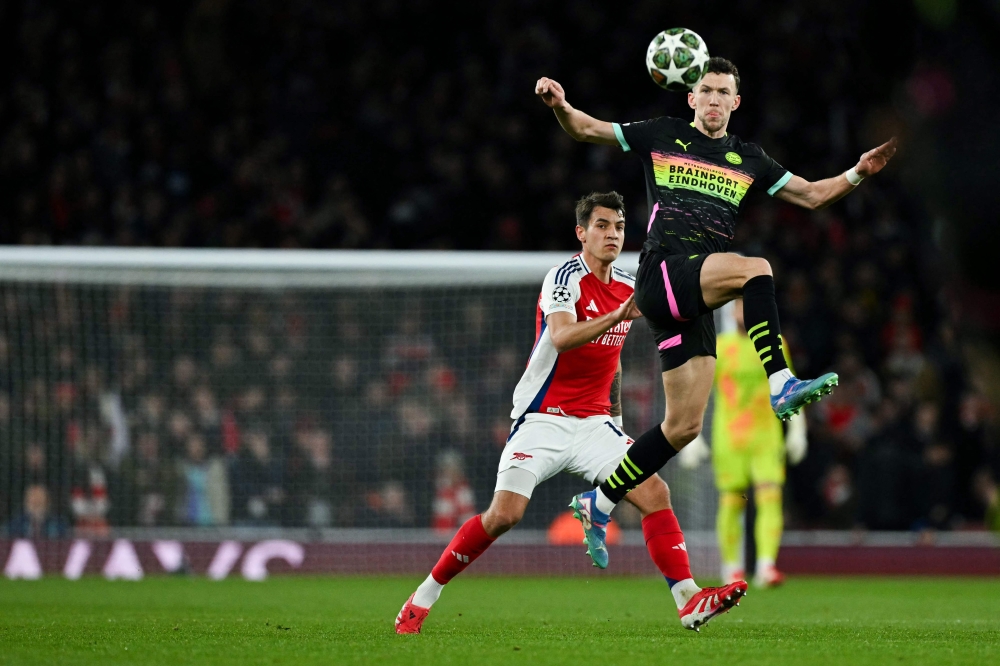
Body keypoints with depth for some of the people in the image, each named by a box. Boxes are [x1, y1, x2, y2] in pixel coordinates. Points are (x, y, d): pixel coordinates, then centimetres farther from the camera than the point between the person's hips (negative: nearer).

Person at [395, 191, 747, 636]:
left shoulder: (627, 287, 11)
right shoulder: (566, 277, -12)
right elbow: (561, 337, -31)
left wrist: (616, 416, 27)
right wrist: (618, 316, -43)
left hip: (594, 424, 6)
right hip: (543, 419, -6)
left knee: (655, 493, -12)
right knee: (503, 515, -17)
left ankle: (689, 602, -13)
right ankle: (423, 598, -1)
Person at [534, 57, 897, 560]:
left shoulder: (747, 160, 19)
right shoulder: (662, 136, 9)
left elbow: (812, 195, 22)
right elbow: (584, 129, 11)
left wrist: (857, 174, 6)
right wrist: (559, 105, -9)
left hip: (694, 300, 5)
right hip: (661, 271, -5)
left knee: (684, 426, 3)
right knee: (755, 269, -32)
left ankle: (599, 504, 15)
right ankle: (779, 386, -39)